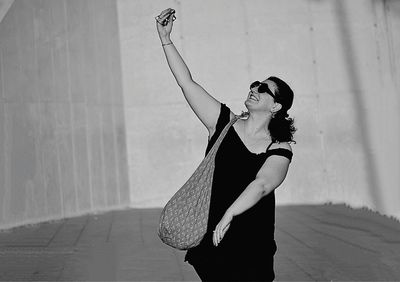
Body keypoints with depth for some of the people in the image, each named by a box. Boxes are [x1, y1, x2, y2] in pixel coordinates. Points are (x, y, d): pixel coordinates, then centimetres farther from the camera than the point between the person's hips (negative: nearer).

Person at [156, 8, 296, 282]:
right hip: (210, 239, 2)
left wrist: (228, 216, -40)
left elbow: (261, 185, -25)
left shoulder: (280, 149, -7)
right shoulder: (225, 123, 0)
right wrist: (166, 40, -8)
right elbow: (187, 82, -3)